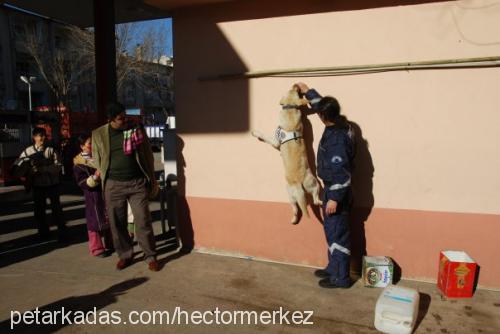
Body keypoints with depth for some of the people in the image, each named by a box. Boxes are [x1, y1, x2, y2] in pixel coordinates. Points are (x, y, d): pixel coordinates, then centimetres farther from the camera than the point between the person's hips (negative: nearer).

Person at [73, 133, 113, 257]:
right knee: (95, 221, 2)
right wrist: (94, 177, -28)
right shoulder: (78, 164, -8)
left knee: (109, 219, 15)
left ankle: (110, 244, 30)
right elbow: (82, 183, -15)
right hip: (93, 196, -6)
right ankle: (97, 248, 15)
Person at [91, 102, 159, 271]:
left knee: (143, 221, 0)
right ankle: (125, 255, 26)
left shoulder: (137, 129, 1)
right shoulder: (98, 134, 2)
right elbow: (97, 161, 10)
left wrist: (152, 180, 6)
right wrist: (106, 182, 5)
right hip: (113, 185, 1)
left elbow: (148, 155, 5)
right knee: (117, 223, 9)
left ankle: (150, 256, 13)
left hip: (138, 183, -1)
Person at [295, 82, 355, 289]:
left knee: (338, 234, 1)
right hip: (333, 189, 10)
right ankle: (333, 268, 32)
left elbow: (341, 172, -26)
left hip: (337, 192, -10)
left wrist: (334, 198, -24)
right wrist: (307, 91, 29)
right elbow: (320, 104, 24)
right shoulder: (338, 124, 4)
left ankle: (341, 277, 14)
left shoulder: (337, 137, -25)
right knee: (331, 231, 18)